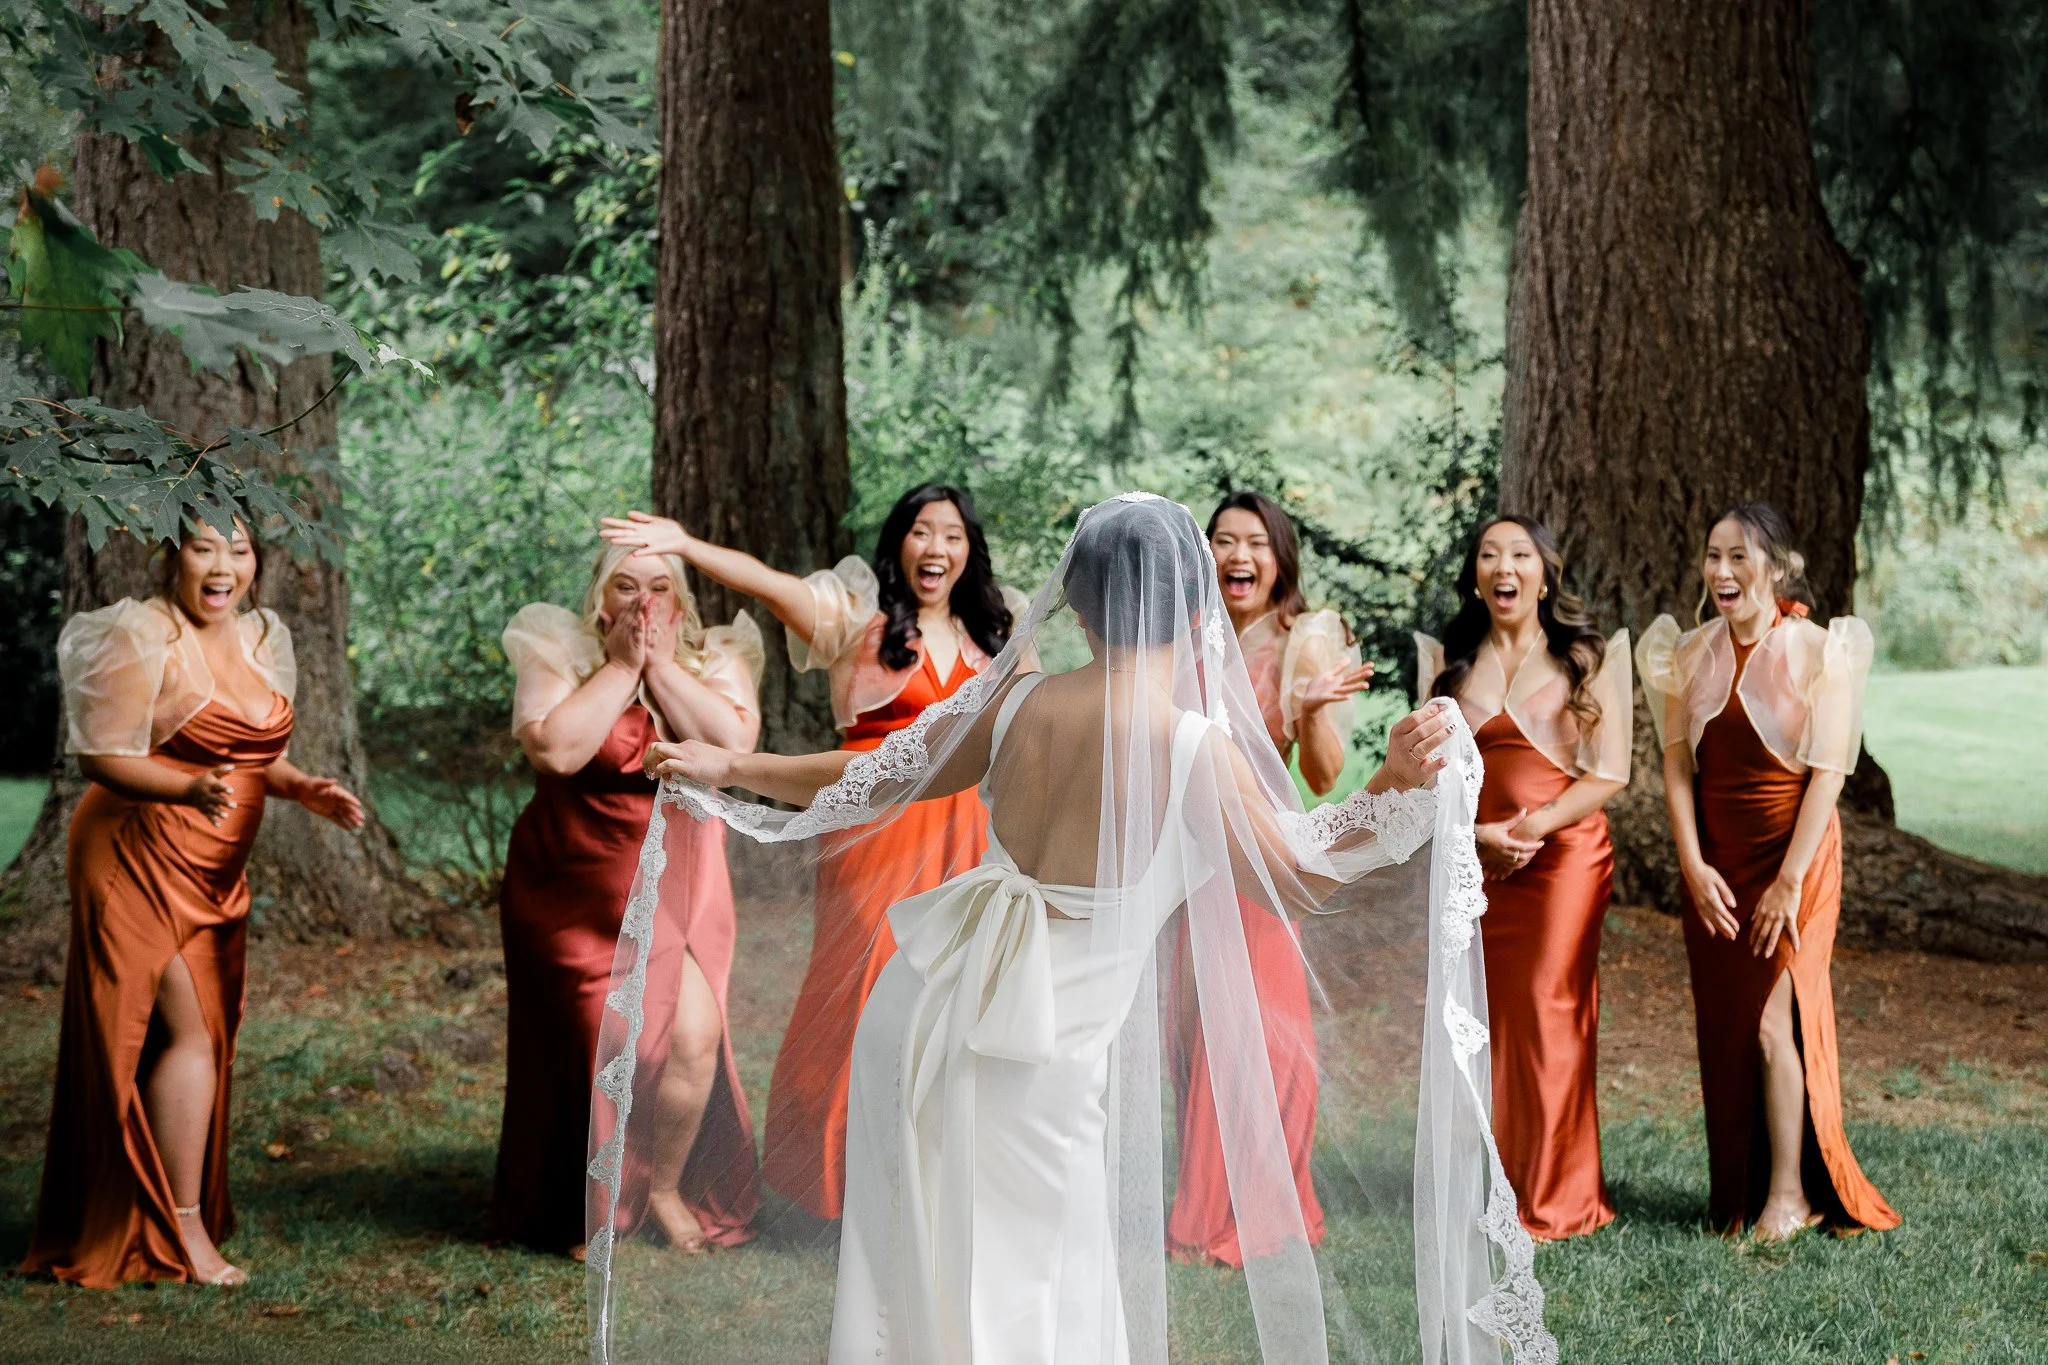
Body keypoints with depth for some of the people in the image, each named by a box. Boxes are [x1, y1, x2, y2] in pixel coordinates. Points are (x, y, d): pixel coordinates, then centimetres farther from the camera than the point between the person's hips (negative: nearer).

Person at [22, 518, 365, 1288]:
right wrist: (190, 787, -34)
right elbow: (101, 756, -18)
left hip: (215, 873, 8)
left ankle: (177, 1215, 18)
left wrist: (303, 789, -3)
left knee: (208, 1036, 9)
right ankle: (182, 1229, -1)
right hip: (140, 860, -8)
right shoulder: (141, 634, -14)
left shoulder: (263, 639, 9)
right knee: (189, 1031, -9)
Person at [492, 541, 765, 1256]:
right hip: (578, 891, -2)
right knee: (602, 1043, -7)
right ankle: (590, 1212, 15)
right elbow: (556, 748, -23)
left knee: (694, 1037, -10)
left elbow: (734, 742, -17)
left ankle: (667, 1187, 15)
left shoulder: (714, 659, 2)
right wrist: (622, 665, -18)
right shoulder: (558, 654, -5)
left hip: (679, 890, 2)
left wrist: (662, 664, -17)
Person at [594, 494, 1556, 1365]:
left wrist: (730, 769, 26)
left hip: (928, 1000, 5)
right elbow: (1298, 880, -3)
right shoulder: (1197, 746, -15)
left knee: (911, 1266, 18)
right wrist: (1395, 783, -4)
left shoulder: (1019, 698, -1)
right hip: (1043, 1050, -5)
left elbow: (882, 779, 12)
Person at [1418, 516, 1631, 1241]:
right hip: (1471, 859, 3)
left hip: (1564, 855, -3)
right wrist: (1477, 834, -8)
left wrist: (1535, 825, -14)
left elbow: (1609, 773, -1)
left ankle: (1555, 1199, -3)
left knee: (1548, 1014, -9)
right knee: (1482, 1018, -1)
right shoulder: (1448, 663, 13)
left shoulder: (1587, 660, 5)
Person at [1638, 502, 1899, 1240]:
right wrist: (1694, 867, -8)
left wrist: (1791, 879, -16)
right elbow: (1677, 767, 3)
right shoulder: (1689, 654, 4)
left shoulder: (1817, 650, -9)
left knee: (1770, 1018, -9)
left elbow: (1828, 772, -12)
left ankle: (1791, 1194, 1)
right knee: (1722, 1025, 6)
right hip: (1715, 860, 4)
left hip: (1793, 850, -4)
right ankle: (1738, 1191, 17)